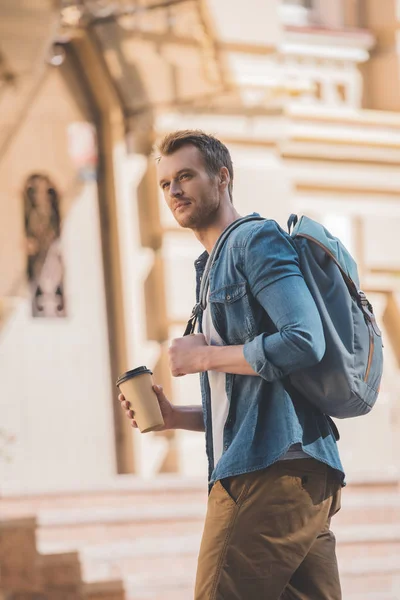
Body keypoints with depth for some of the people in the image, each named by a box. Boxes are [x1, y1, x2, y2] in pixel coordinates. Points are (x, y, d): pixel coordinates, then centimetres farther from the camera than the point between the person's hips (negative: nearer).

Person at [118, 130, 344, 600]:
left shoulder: (257, 239, -2)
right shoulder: (214, 267, 28)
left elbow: (305, 343, -17)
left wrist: (205, 356, -7)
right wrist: (174, 417, 15)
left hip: (272, 469, -10)